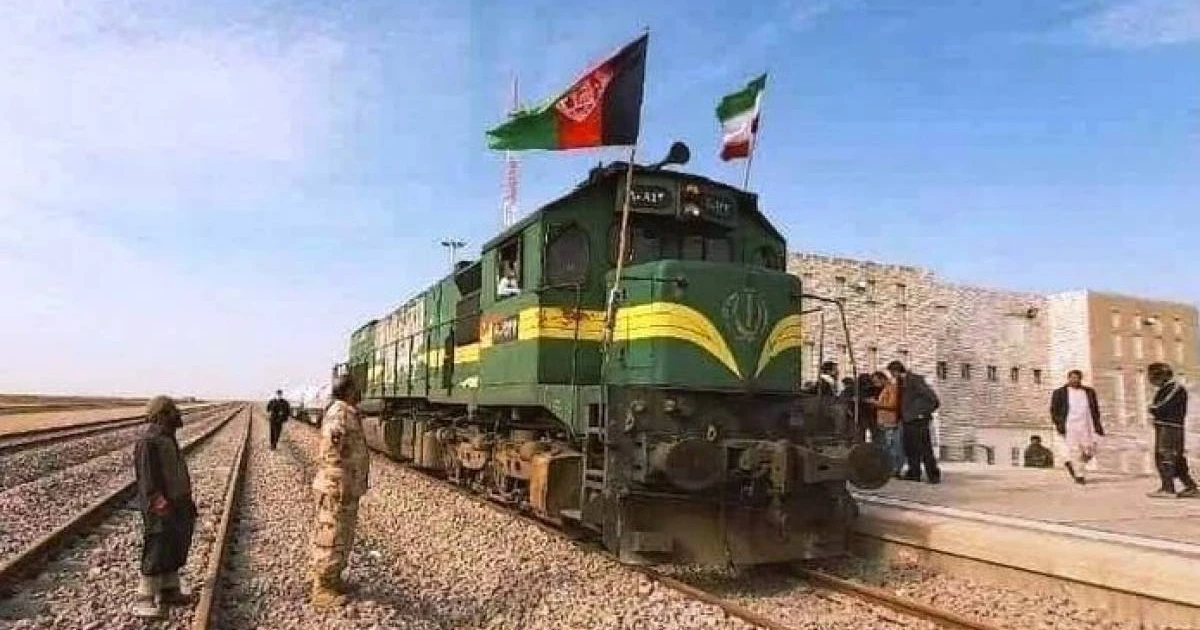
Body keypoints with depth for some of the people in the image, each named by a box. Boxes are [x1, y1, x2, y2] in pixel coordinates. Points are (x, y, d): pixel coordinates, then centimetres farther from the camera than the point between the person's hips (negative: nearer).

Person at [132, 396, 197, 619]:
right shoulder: (149, 442, -19)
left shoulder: (167, 439, 13)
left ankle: (169, 591, 29)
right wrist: (160, 507, -26)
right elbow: (148, 480, -22)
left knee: (174, 549, 17)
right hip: (161, 510, -10)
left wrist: (187, 501, 23)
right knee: (156, 553, -5)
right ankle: (145, 601, 3)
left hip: (176, 505, 10)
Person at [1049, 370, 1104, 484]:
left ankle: (1072, 463, 22)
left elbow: (1095, 409, 19)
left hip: (1086, 425, 3)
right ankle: (1078, 475, 4)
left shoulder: (1089, 392, 14)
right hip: (1069, 426, -3)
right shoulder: (1059, 392, 3)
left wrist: (1097, 425, 11)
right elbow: (1054, 410, 2)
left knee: (1089, 450, -4)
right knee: (1074, 450, -7)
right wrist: (1058, 424, -10)